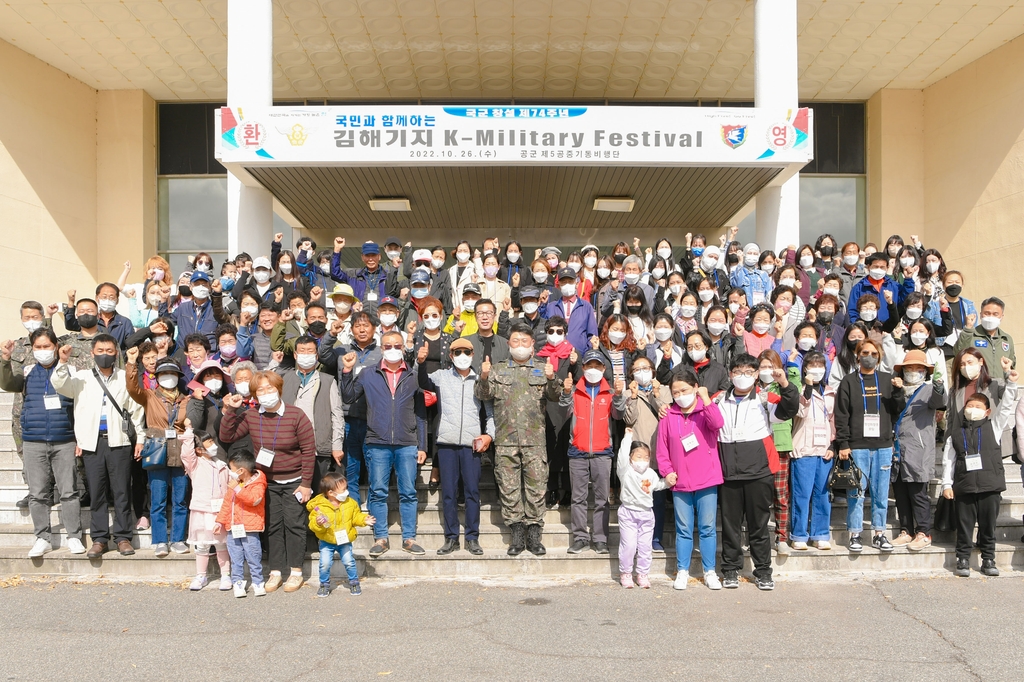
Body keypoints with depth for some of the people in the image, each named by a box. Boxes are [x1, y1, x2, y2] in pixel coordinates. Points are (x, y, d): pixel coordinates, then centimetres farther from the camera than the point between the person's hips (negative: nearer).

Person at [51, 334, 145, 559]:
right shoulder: (82, 378, 9)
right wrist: (63, 362, -22)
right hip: (92, 441, 1)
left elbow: (136, 409, 10)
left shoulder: (126, 378, 8)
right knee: (96, 492, 5)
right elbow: (59, 385, -7)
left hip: (119, 441, -1)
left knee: (121, 492, 2)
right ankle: (99, 538, 12)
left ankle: (123, 537, 9)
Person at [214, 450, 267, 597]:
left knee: (253, 558, -1)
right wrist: (220, 521, 14)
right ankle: (238, 582, 16)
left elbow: (255, 499, -27)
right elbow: (227, 503, 19)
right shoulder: (233, 483, 14)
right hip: (232, 528, 6)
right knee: (236, 559, 9)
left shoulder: (257, 484, -8)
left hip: (250, 529, -6)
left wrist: (237, 488, -27)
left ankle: (258, 582, 10)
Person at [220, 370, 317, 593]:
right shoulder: (251, 417, -2)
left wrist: (306, 483, -12)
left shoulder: (296, 416, -14)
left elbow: (309, 451, -12)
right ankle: (275, 571, 16)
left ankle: (296, 571, 10)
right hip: (267, 482, 4)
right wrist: (231, 410, -14)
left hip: (294, 481, -3)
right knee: (272, 526, 8)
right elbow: (226, 436, -4)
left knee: (294, 524, -1)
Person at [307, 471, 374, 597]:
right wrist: (318, 523, -36)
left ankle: (354, 582, 20)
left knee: (349, 562, -2)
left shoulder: (350, 503, -6)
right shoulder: (320, 507, -18)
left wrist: (364, 519, -12)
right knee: (325, 563, -7)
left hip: (345, 541, 2)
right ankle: (324, 584, 18)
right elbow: (312, 524, -15)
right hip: (326, 541, -2)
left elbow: (356, 517, 5)